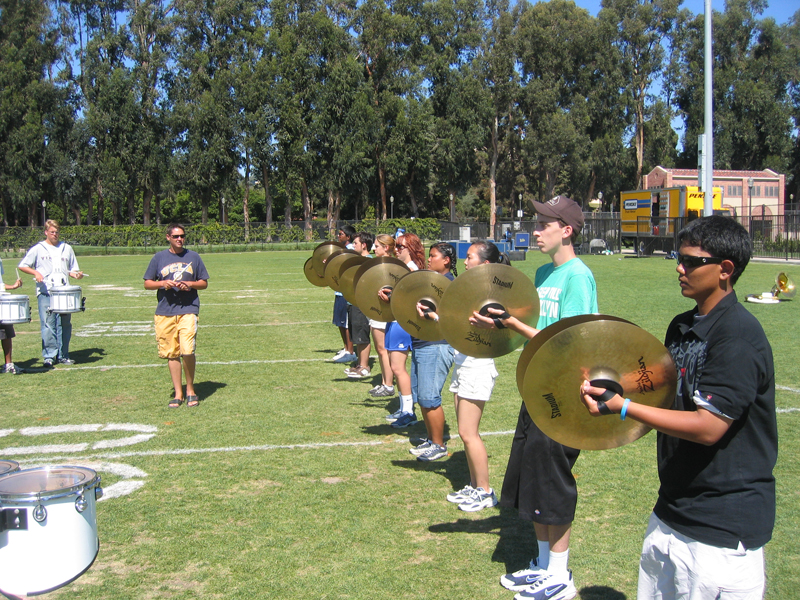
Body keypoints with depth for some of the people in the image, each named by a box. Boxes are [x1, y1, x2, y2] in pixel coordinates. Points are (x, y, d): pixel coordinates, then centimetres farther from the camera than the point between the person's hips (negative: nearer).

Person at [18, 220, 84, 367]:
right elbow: (22, 266, 7)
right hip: (45, 292, -3)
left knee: (64, 324, 4)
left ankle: (63, 355, 12)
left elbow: (72, 269, 19)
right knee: (48, 324, -6)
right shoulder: (38, 249, 5)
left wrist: (76, 274, -2)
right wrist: (35, 272, -9)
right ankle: (49, 356, -1)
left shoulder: (67, 248, 14)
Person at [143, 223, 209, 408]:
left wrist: (190, 284, -8)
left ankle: (191, 390, 3)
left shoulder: (193, 257, 9)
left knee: (187, 351, -15)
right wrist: (162, 283, -8)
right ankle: (178, 393, 14)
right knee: (172, 353, 5)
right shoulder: (159, 258, 9)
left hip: (188, 310, -2)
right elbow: (147, 283, 11)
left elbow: (204, 283, 12)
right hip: (165, 312, 2)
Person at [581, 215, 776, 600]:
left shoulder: (738, 334, -19)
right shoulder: (682, 326, 8)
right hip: (672, 511, 9)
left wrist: (624, 407, -25)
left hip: (724, 524, -8)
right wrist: (612, 391, 3)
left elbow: (708, 427, -24)